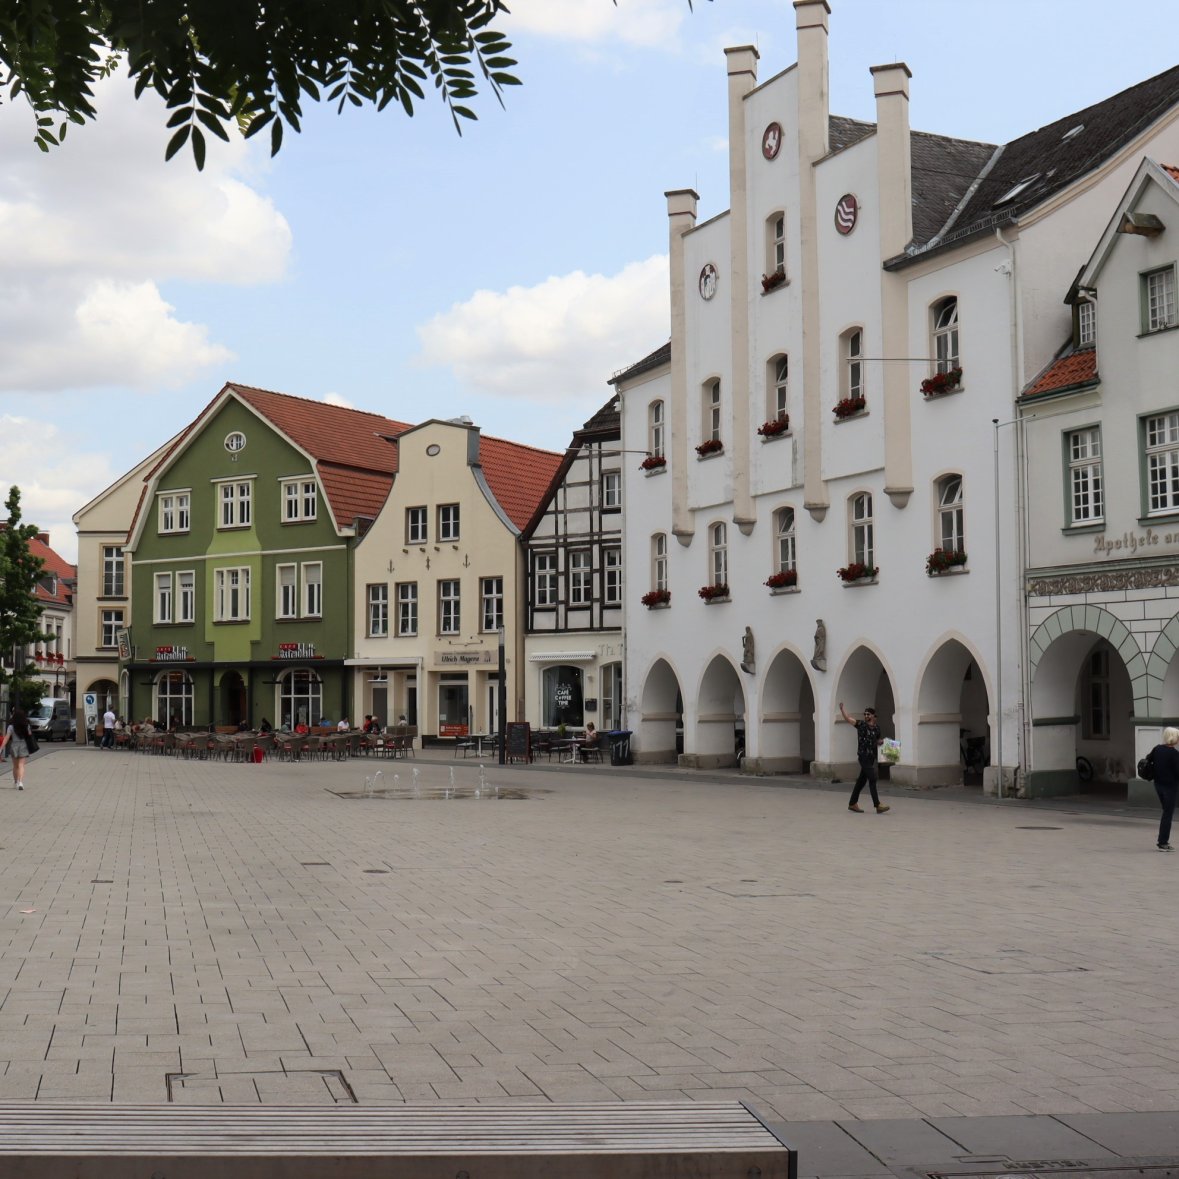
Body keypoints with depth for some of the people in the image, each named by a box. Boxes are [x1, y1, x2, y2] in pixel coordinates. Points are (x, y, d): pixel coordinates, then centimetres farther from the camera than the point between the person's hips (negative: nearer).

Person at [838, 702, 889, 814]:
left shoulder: (877, 728, 11)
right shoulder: (861, 724, -3)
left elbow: (879, 741, 22)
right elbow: (847, 718, -7)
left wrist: (882, 741, 0)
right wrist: (842, 708, -17)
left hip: (871, 757, 6)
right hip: (863, 756, -6)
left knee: (862, 780, 11)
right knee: (872, 779, -13)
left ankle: (853, 804, 20)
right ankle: (877, 806, -16)